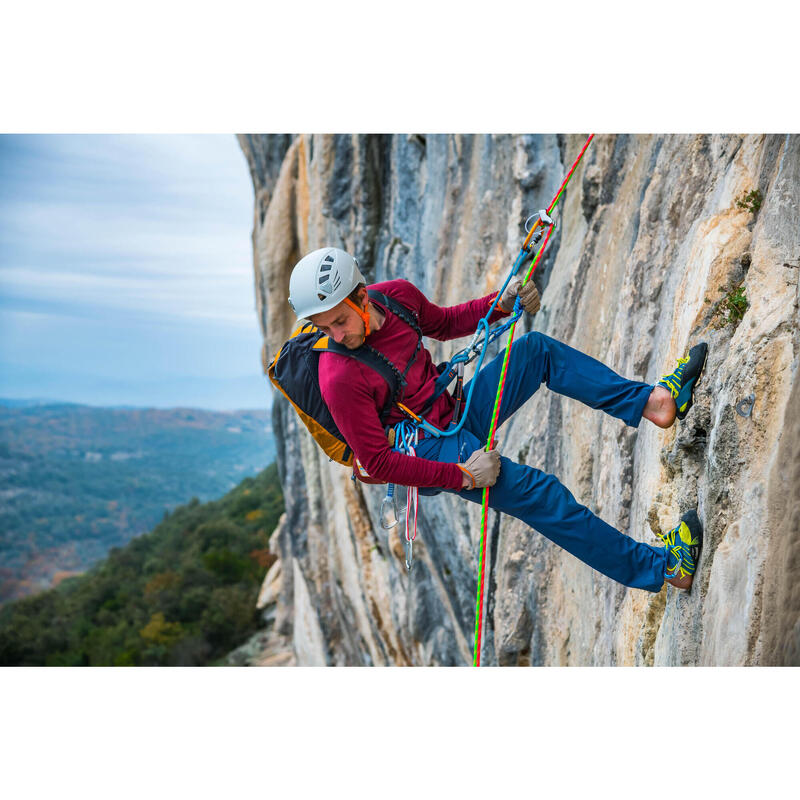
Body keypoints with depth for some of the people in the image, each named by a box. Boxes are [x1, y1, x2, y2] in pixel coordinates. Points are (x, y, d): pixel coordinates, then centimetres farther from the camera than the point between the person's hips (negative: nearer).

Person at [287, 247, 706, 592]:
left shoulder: (396, 294, -9)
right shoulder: (340, 379, -28)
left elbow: (442, 323, 13)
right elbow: (377, 463, -23)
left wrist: (502, 303, -3)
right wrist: (461, 475, -27)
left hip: (456, 409, 8)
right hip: (428, 450, -8)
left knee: (536, 348, -1)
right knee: (532, 489, -25)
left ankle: (649, 401, -3)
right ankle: (658, 567, -19)